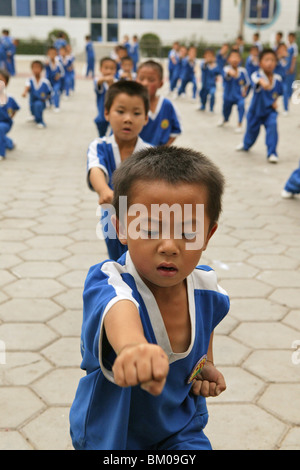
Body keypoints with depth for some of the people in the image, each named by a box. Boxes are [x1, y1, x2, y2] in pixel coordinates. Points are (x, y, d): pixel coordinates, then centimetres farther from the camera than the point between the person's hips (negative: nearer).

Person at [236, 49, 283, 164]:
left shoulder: (278, 79, -9)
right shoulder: (257, 75, -23)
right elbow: (258, 80, -50)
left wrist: (275, 101, -4)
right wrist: (262, 83, -71)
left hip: (270, 111, 2)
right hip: (256, 110, -1)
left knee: (272, 125, -23)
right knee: (252, 130, 13)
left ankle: (272, 153, -15)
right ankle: (246, 145, 50)